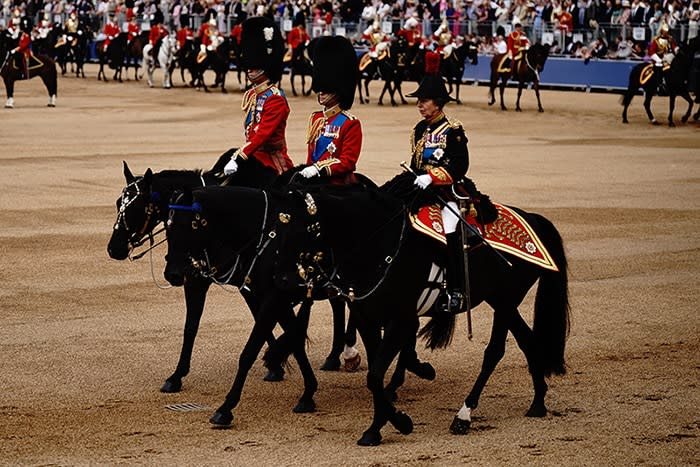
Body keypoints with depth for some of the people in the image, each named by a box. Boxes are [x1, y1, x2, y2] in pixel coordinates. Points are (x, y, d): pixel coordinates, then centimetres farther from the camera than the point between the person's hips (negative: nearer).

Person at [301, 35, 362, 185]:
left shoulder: (351, 123, -5)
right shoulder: (315, 118, 16)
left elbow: (348, 162, -11)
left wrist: (319, 169, -19)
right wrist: (308, 171, 3)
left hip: (339, 186, -6)